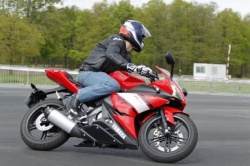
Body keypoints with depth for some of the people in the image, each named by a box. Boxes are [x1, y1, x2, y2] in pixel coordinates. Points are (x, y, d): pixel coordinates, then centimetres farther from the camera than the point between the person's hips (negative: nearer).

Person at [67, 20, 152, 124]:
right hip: (89, 72, -10)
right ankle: (77, 97, -28)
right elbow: (111, 54, -27)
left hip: (101, 74, 10)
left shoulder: (126, 55, 23)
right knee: (113, 85, -36)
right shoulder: (117, 40, -6)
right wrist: (130, 66, -39)